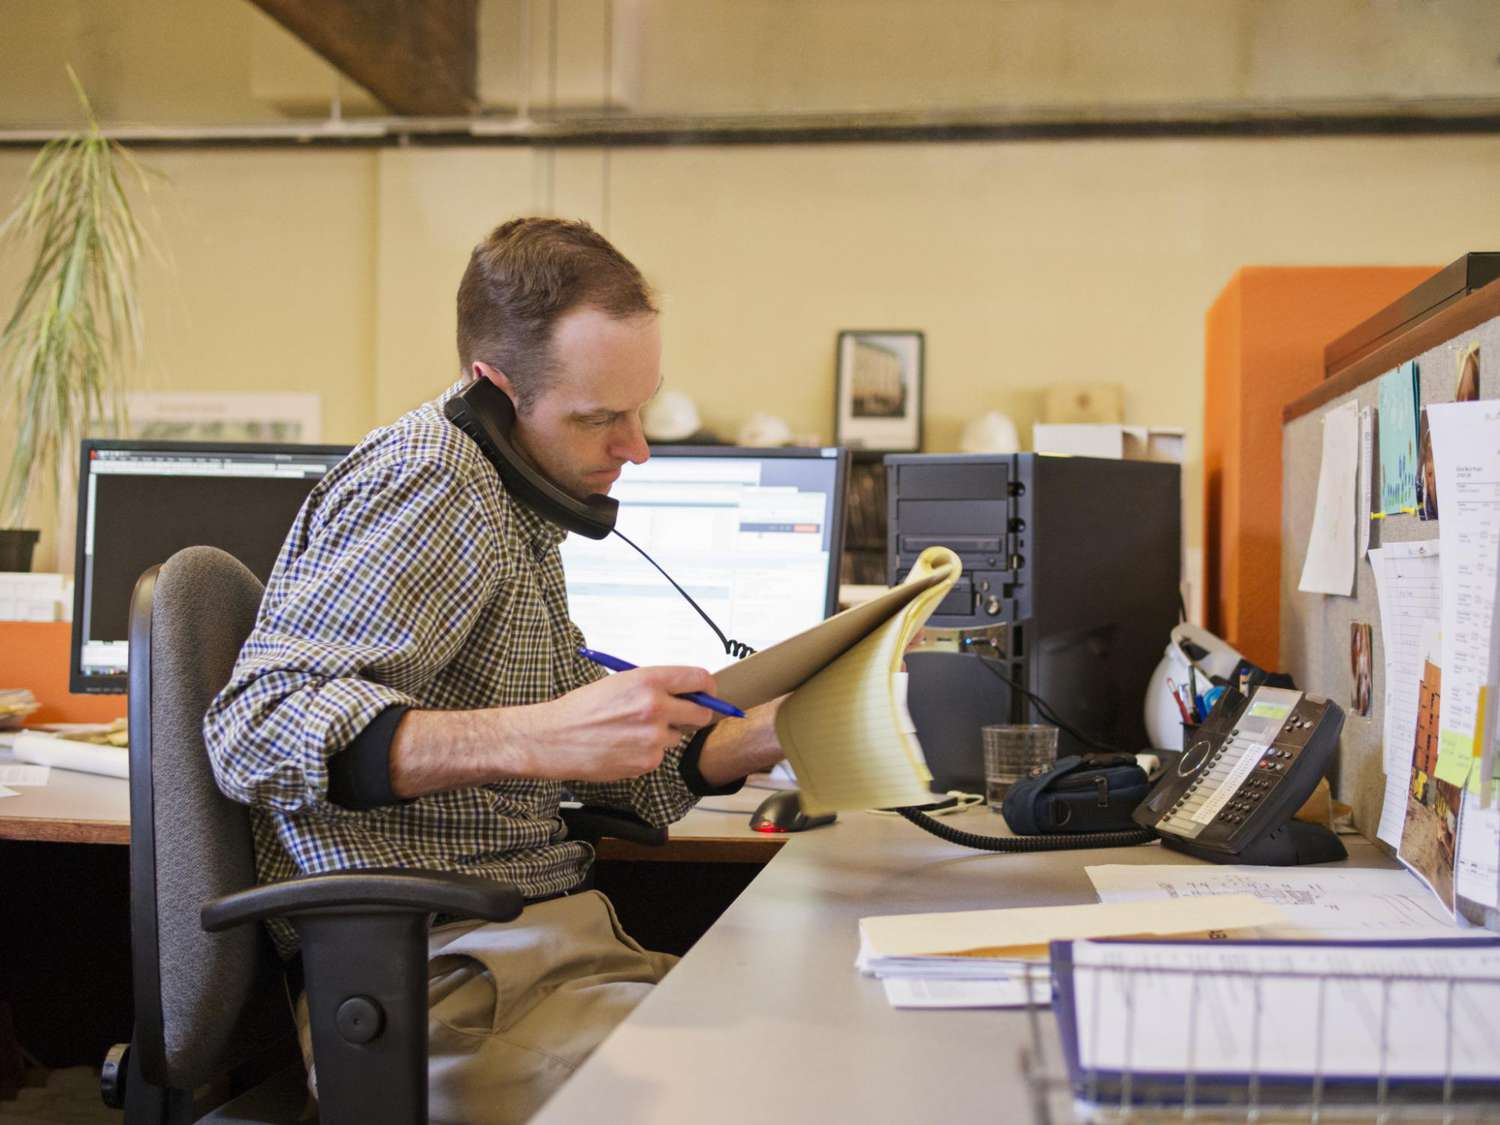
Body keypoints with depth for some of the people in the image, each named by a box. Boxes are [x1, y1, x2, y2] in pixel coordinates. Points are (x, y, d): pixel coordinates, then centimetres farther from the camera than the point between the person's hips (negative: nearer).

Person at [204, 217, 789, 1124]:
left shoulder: (518, 513, 19)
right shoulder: (427, 484, -12)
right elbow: (255, 730, -23)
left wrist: (759, 742, 7)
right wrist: (537, 737, -32)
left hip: (549, 938, 9)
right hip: (448, 981, -9)